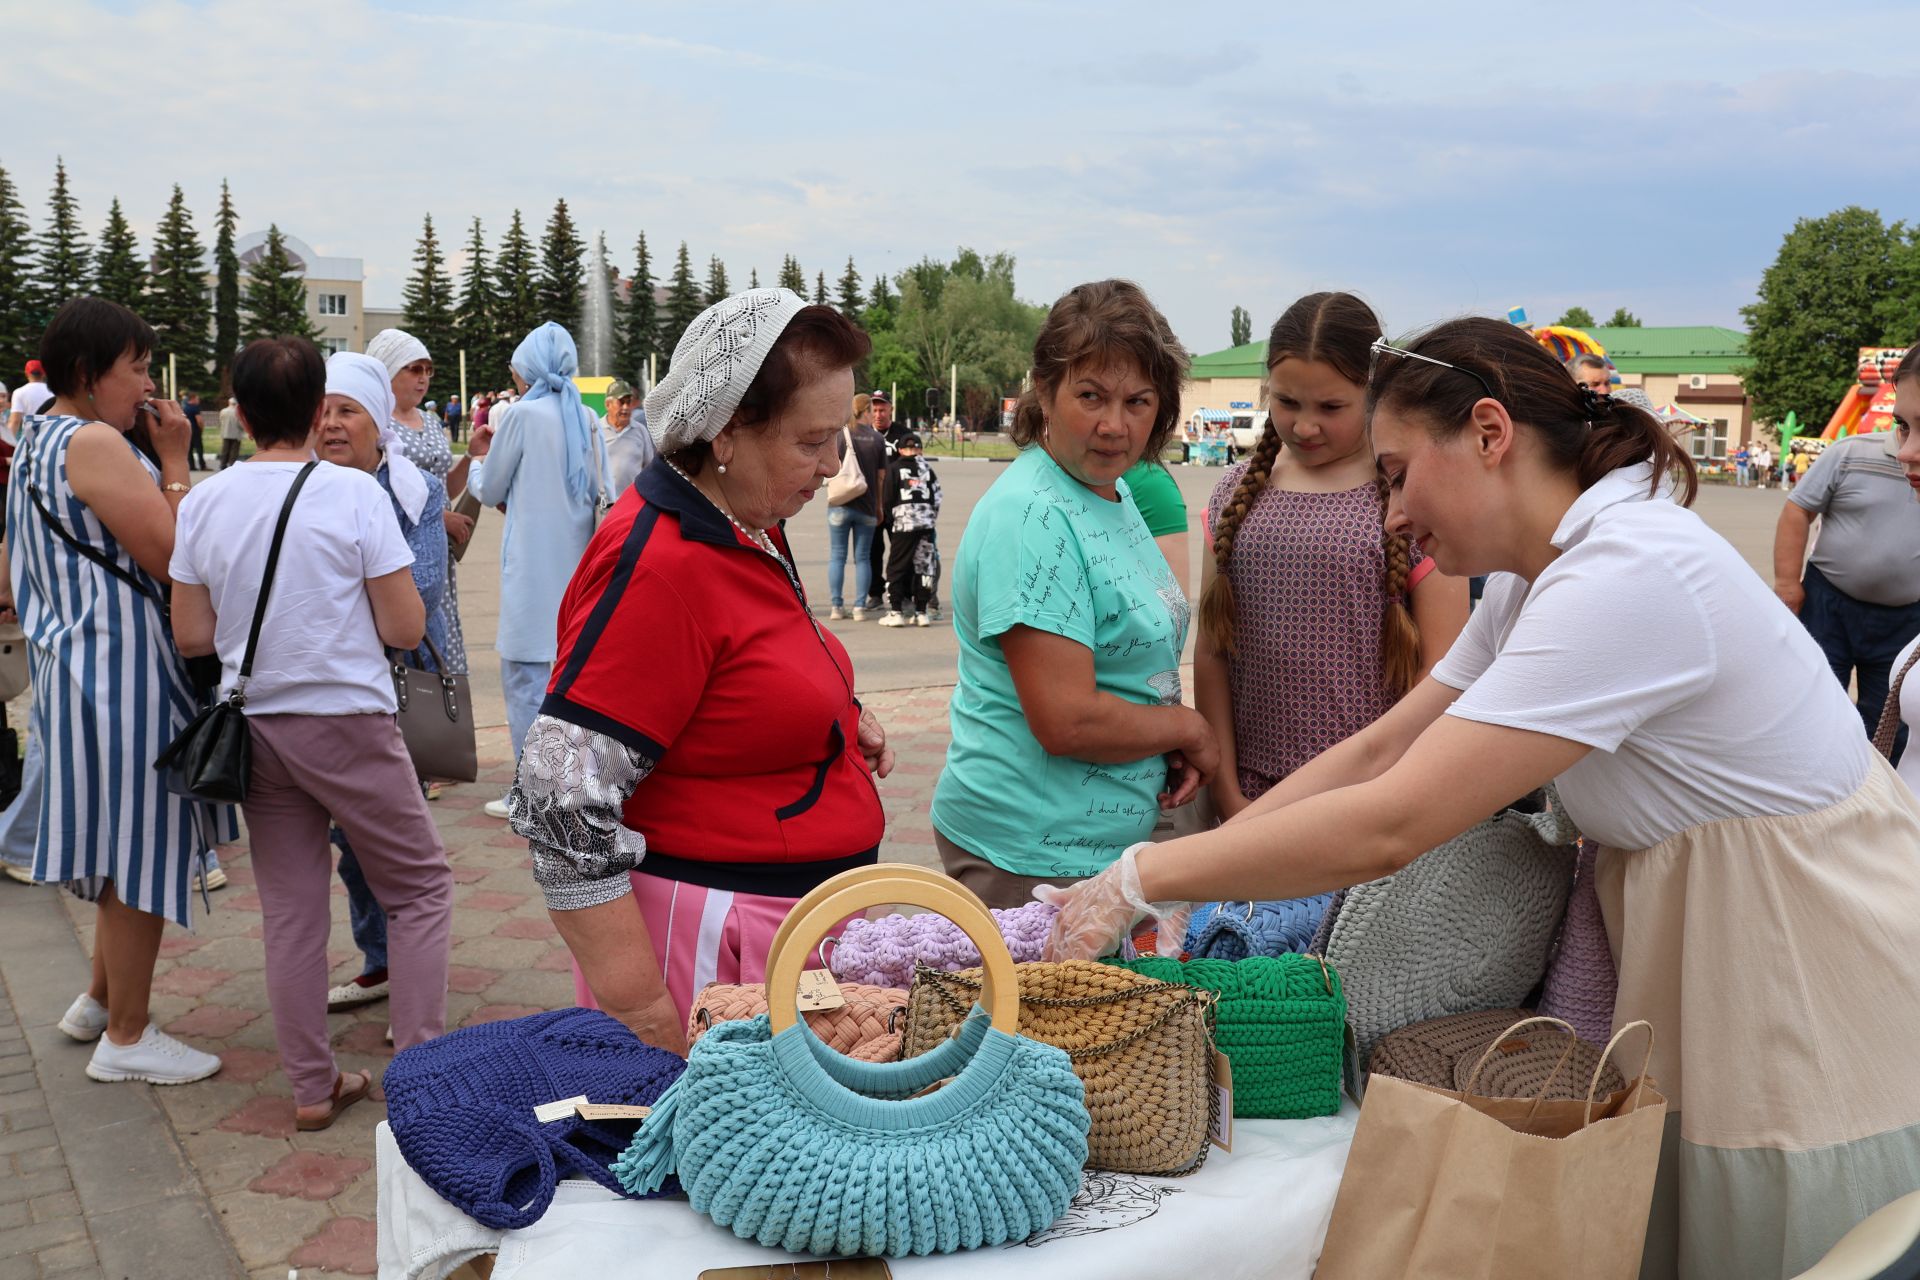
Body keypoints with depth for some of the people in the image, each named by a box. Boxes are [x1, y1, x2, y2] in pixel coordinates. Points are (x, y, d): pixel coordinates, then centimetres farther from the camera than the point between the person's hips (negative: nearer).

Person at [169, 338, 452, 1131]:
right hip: (348, 722, -4)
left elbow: (190, 635, 4)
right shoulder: (354, 493, -12)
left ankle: (312, 1087, 19)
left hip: (255, 728, 5)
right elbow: (404, 630, -11)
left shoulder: (204, 503, 0)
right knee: (422, 887, 10)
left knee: (289, 911, 11)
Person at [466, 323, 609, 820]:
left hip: (532, 564, -6)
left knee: (526, 676, -2)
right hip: (576, 559, 7)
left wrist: (478, 457, 21)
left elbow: (490, 490, 0)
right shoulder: (585, 418, 8)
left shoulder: (521, 413, -9)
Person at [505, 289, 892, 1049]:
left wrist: (836, 716, 7)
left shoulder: (752, 531, 8)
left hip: (793, 925, 9)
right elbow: (561, 802, -24)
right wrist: (645, 1018, -24)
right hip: (709, 935, -9)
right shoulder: (660, 563, -21)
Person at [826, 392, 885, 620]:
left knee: (837, 556, 5)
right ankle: (859, 607, 4)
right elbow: (881, 475, 3)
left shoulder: (839, 434, -3)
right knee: (863, 558, 7)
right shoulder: (876, 438, 1)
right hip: (867, 507, 1)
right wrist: (879, 507, 11)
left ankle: (836, 607, 4)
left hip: (840, 504, -1)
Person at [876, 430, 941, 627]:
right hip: (926, 525, 3)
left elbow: (887, 499, 1)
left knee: (896, 567, 4)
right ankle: (921, 612, 7)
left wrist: (888, 520, 15)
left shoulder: (894, 469, 2)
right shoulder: (927, 470, 11)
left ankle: (896, 612, -1)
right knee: (924, 567, 8)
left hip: (903, 524, -3)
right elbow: (937, 499, 11)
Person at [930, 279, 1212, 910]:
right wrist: (1189, 729, -9)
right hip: (1032, 858, -9)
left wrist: (1181, 756, 1)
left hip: (1108, 844, 9)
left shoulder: (1113, 491, 8)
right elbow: (1067, 722, -26)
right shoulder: (1032, 517, -21)